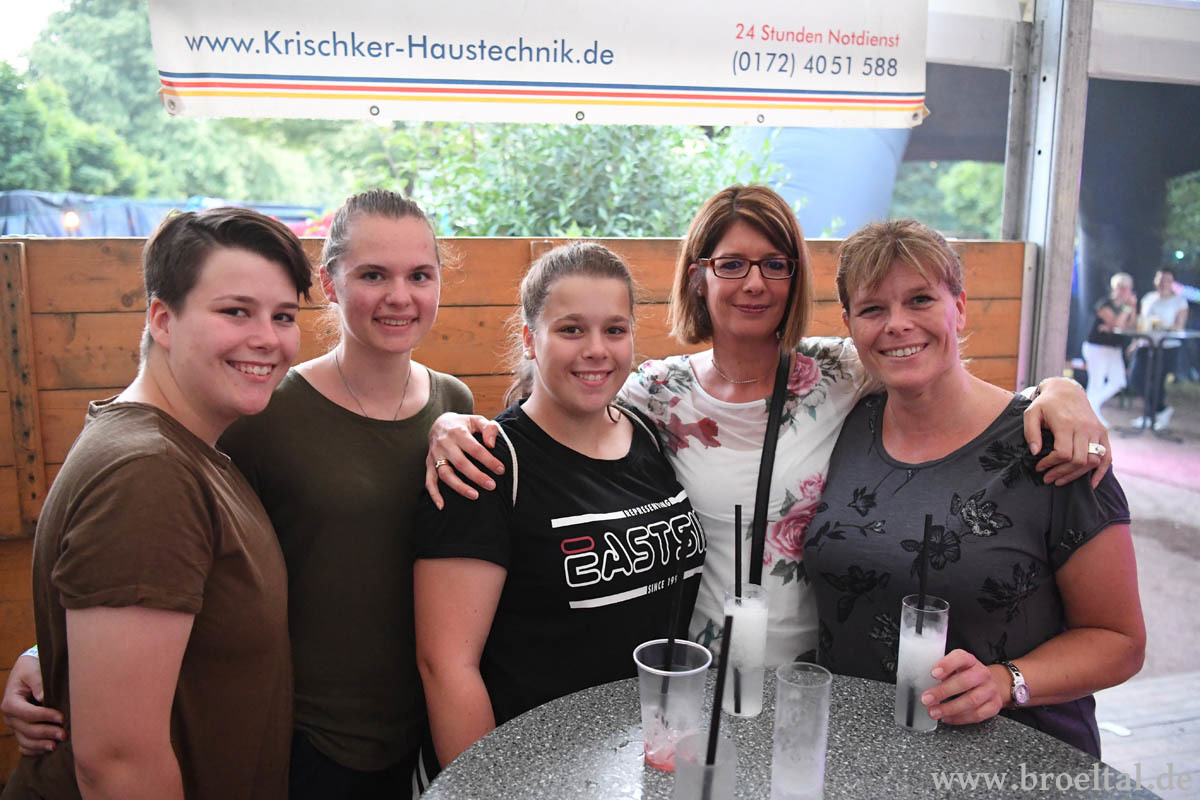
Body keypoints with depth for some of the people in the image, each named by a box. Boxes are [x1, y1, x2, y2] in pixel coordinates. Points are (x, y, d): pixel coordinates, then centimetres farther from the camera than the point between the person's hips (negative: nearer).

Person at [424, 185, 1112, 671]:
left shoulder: (840, 373, -8)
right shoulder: (660, 393, -7)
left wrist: (1059, 393, -22)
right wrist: (455, 424, -22)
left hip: (820, 670, 1)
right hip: (701, 675, 0)